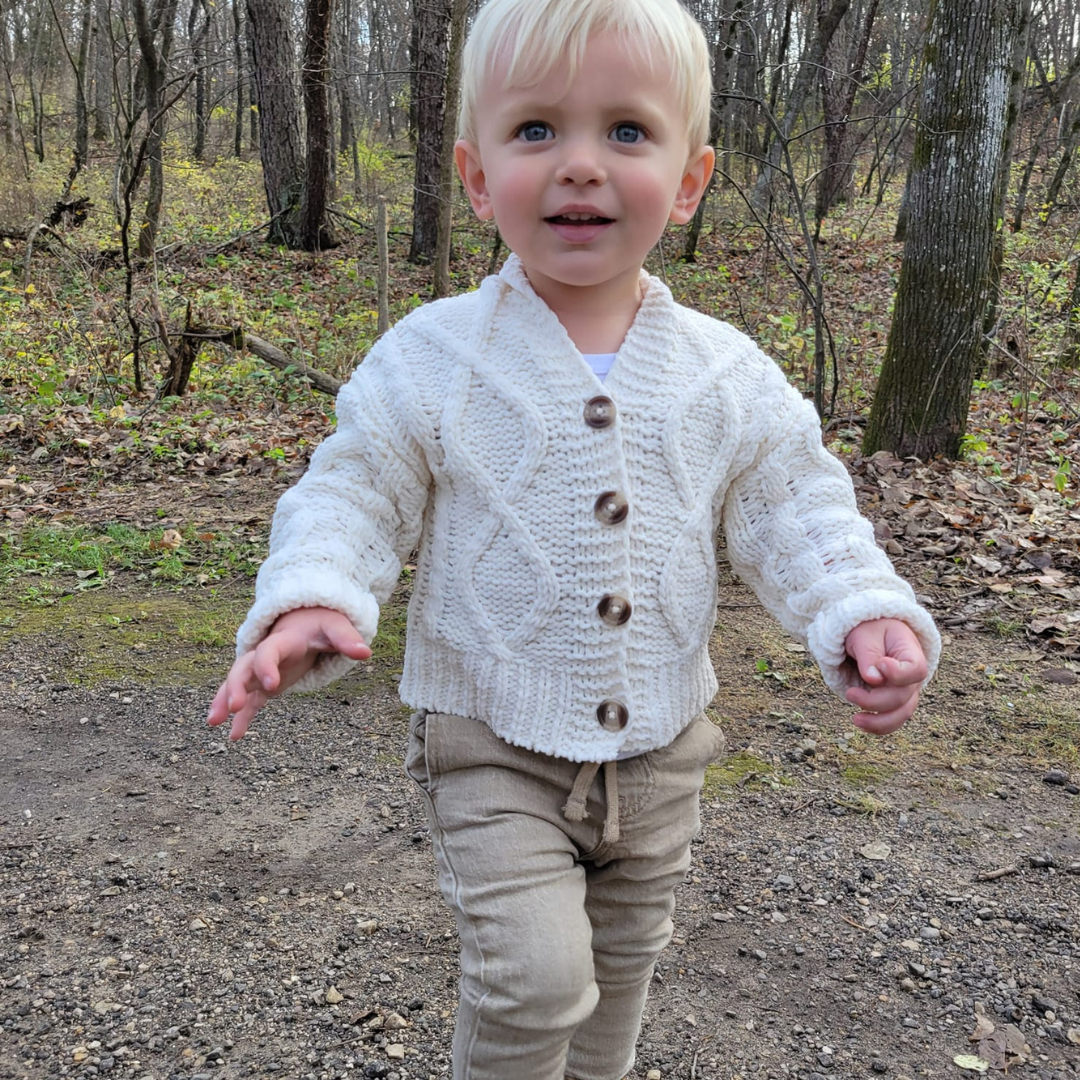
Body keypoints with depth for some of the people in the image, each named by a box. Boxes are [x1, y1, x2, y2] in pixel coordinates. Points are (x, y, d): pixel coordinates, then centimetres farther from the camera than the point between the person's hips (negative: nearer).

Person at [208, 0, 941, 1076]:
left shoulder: (729, 373, -6)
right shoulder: (430, 358, -12)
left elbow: (794, 504, 0)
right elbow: (352, 492, -8)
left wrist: (866, 615, -16)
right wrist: (312, 598, -27)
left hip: (657, 750, 4)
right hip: (495, 750, -3)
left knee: (621, 965, 22)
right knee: (534, 975, -13)